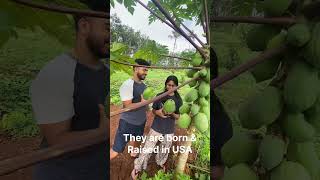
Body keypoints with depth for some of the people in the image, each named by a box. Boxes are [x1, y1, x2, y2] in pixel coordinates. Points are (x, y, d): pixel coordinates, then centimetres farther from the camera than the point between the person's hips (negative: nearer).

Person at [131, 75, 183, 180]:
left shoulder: (178, 100, -7)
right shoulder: (159, 96, -7)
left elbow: (178, 117, -3)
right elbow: (153, 110, 3)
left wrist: (172, 113, -24)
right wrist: (157, 112, -20)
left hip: (169, 130, 2)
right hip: (156, 128, -1)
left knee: (165, 150, 21)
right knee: (148, 149, 2)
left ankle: (160, 162, 51)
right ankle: (137, 168, 22)